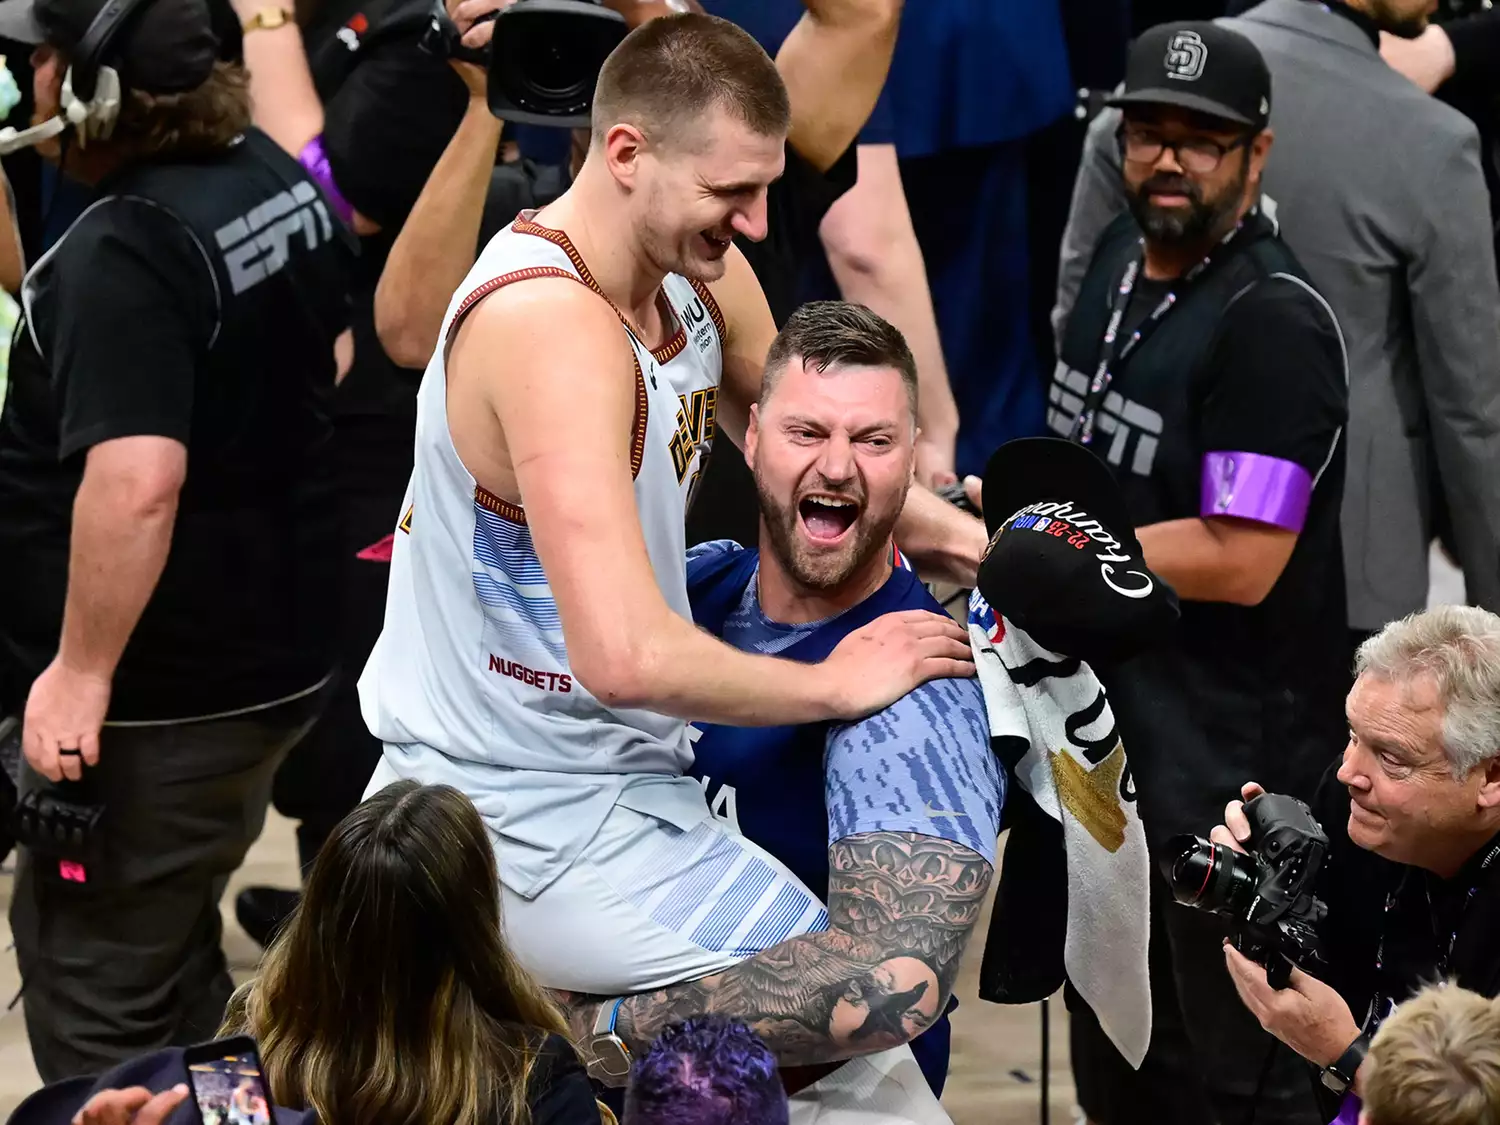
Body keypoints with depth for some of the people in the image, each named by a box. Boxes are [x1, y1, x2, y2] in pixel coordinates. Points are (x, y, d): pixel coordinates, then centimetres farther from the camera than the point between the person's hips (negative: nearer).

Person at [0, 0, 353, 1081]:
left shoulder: (124, 252, -26)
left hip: (158, 696, -10)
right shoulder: (278, 177, 4)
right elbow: (329, 360, 21)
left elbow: (136, 481, -34)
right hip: (276, 655, 10)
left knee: (99, 996, 2)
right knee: (176, 958, 24)